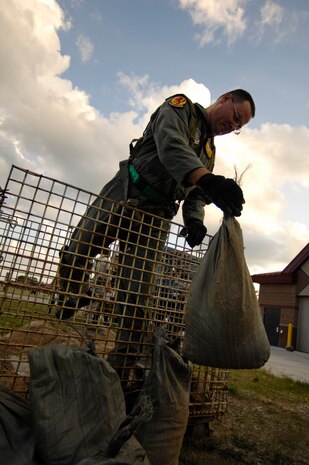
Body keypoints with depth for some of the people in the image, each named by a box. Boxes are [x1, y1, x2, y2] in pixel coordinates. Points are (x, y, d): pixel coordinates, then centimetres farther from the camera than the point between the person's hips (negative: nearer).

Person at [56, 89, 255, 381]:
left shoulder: (209, 152, 21)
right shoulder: (180, 107, 2)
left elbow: (196, 195, 12)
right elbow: (171, 146, -22)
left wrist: (194, 219, -13)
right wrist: (208, 179, -40)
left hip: (156, 219, 4)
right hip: (121, 198, -4)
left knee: (136, 299, -3)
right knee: (72, 258, 3)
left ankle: (120, 367, 8)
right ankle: (74, 297, 36)